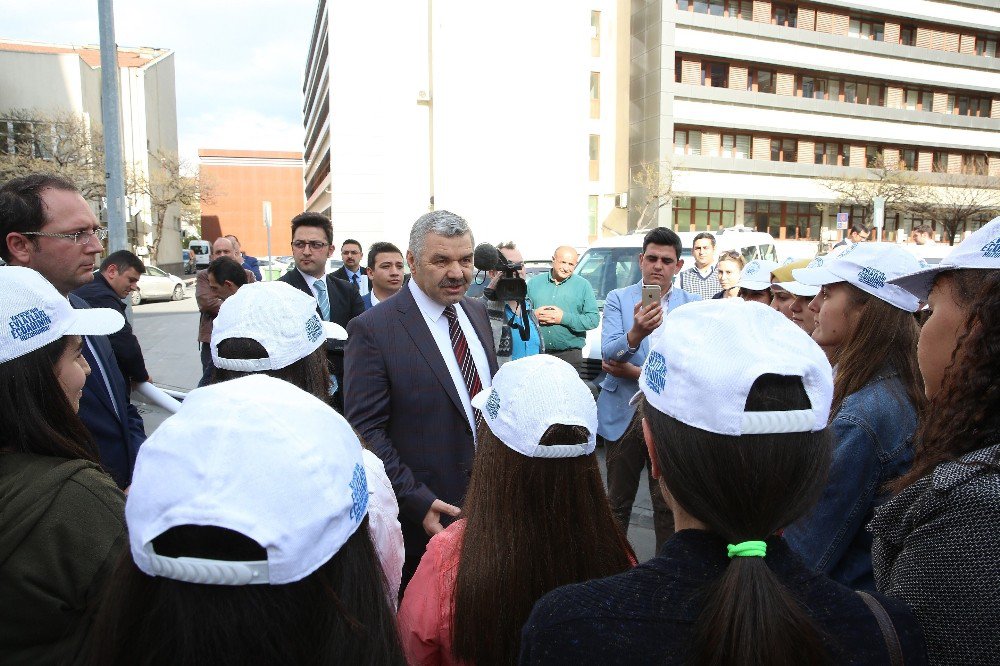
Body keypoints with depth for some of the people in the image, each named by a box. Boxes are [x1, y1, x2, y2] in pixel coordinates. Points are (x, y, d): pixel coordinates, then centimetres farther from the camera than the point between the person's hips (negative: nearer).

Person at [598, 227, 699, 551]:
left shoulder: (693, 304, 2)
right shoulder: (618, 299, 1)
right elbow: (608, 353, -14)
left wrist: (637, 372, -10)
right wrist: (635, 334, -34)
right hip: (624, 414, 0)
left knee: (669, 504, 9)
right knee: (618, 501, 14)